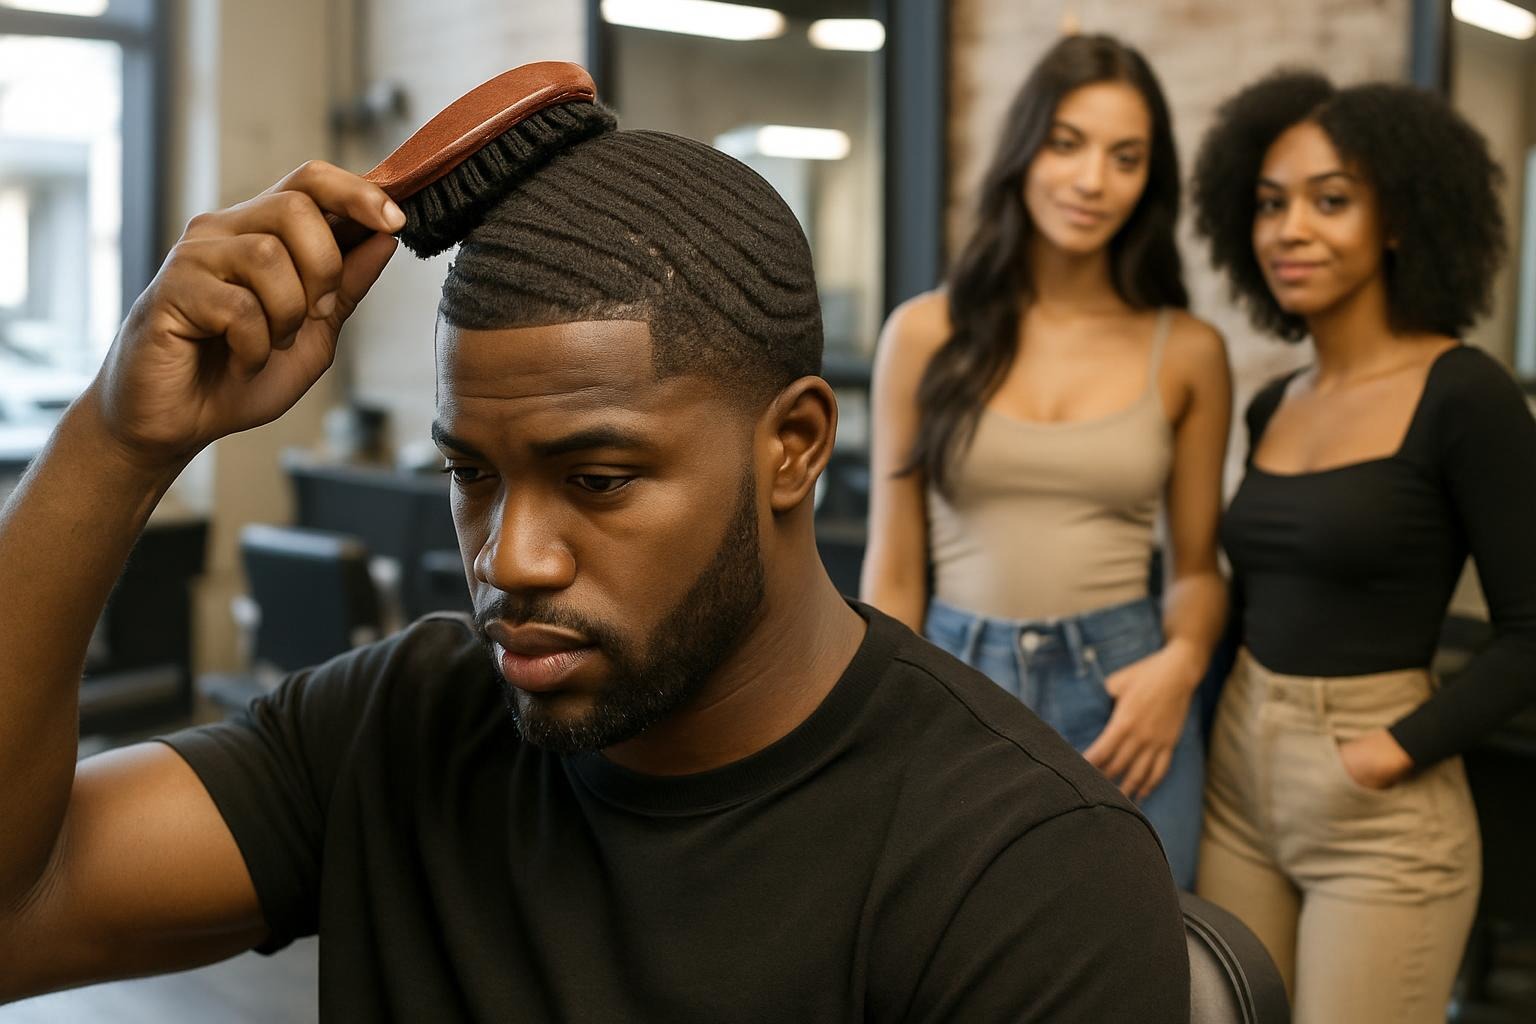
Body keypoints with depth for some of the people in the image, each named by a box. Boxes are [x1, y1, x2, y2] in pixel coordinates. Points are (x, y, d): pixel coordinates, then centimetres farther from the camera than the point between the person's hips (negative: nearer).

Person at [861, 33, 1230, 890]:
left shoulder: (1188, 352, 1)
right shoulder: (927, 335, 0)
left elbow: (1200, 566, 8)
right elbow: (894, 572, 2)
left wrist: (1183, 661, -13)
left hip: (1122, 702, 0)